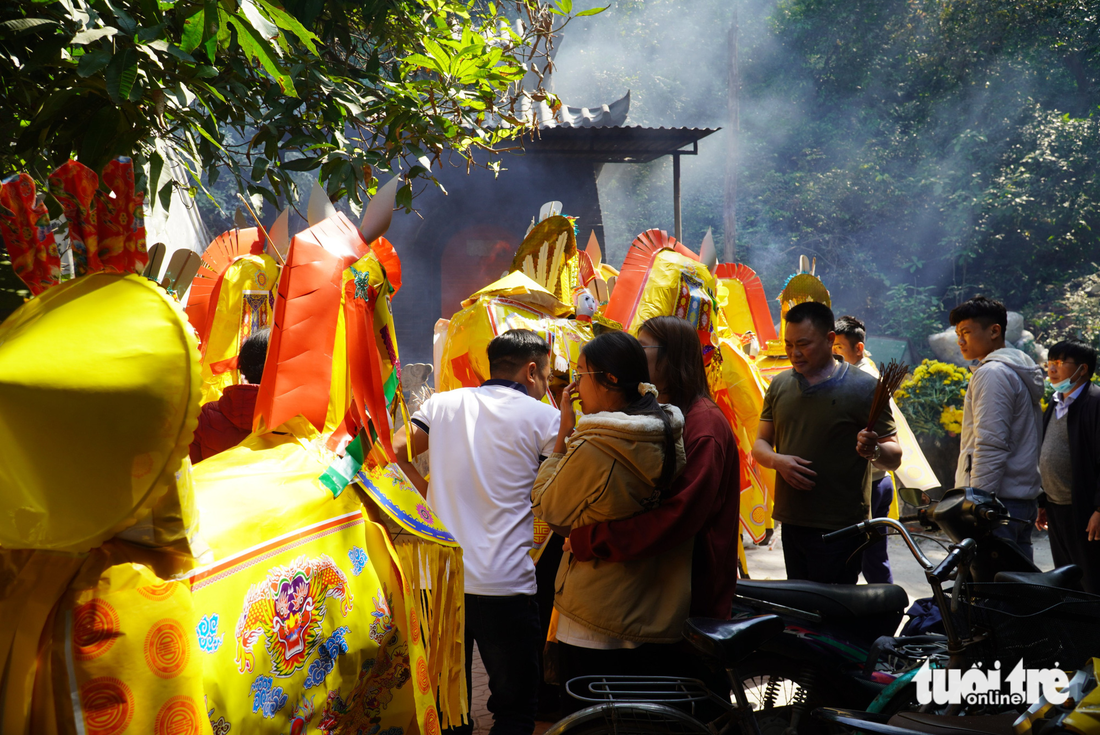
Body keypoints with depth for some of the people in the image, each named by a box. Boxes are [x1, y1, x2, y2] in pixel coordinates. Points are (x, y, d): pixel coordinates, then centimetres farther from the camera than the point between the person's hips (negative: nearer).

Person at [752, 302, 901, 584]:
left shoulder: (864, 388, -5)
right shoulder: (780, 385, 11)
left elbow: (894, 457, -3)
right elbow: (760, 443, 15)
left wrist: (873, 450, -26)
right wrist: (778, 460, -7)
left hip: (839, 529, -5)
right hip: (790, 521, 5)